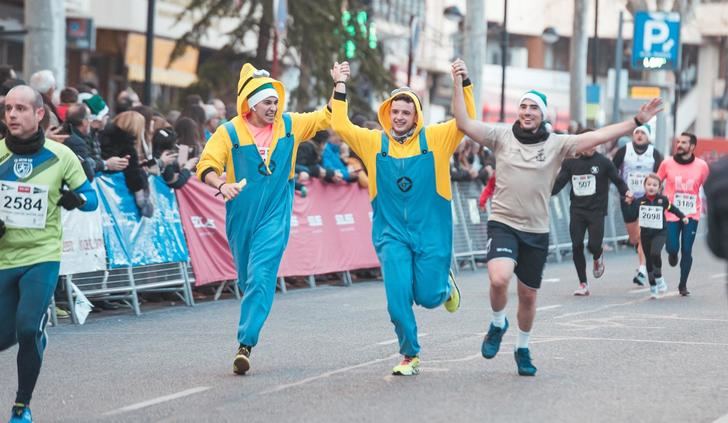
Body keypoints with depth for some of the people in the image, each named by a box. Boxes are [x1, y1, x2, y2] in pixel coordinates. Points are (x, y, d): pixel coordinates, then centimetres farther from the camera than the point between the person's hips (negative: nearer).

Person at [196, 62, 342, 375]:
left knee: (261, 276, -15)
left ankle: (246, 343, -19)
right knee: (246, 277, 16)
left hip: (275, 216, -1)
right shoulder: (229, 132, -5)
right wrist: (221, 185, -29)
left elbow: (326, 117, 14)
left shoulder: (290, 125, 3)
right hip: (241, 216, 1)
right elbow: (206, 166, -10)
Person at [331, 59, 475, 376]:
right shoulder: (375, 142, 4)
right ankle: (410, 356, 11)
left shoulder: (435, 139, 0)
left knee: (428, 296, 1)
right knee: (398, 297, -7)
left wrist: (464, 84, -16)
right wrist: (340, 88, -4)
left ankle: (445, 285, 39)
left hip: (431, 233, -1)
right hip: (392, 234, 1)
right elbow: (341, 126, 0)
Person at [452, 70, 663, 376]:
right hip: (503, 224, -2)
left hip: (536, 231, 2)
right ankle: (498, 324, 4)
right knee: (499, 278, -27)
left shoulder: (556, 144, -1)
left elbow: (598, 136, -7)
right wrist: (458, 83, -14)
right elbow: (464, 123, -8)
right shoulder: (501, 136, -1)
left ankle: (522, 349, 35)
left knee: (528, 295, 12)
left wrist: (637, 121, -15)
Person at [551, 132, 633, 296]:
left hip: (596, 210, -2)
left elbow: (617, 180, 2)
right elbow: (559, 183, 5)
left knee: (594, 245, -12)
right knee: (577, 246, -5)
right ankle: (583, 284, 8)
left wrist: (626, 192, -17)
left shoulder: (603, 162, -1)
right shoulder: (570, 162, 5)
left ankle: (597, 258, 28)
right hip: (577, 210, 2)